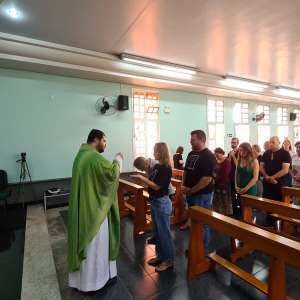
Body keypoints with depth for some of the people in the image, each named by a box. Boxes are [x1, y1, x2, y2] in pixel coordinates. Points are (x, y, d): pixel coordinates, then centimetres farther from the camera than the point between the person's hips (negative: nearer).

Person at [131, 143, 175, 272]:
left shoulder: (166, 168, -18)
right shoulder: (156, 166, 6)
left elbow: (156, 186, -22)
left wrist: (141, 177, -20)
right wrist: (144, 172, 3)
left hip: (162, 202, -9)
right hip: (154, 201, 9)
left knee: (164, 232, 5)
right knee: (157, 231, 19)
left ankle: (168, 260, 22)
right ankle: (160, 256, 36)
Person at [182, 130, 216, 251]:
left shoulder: (208, 156, -16)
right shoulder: (191, 153, 8)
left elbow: (207, 179, -23)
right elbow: (186, 171, 16)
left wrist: (191, 190, -18)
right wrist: (184, 185, 0)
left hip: (202, 195, -7)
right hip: (190, 194, 8)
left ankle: (204, 250, 26)